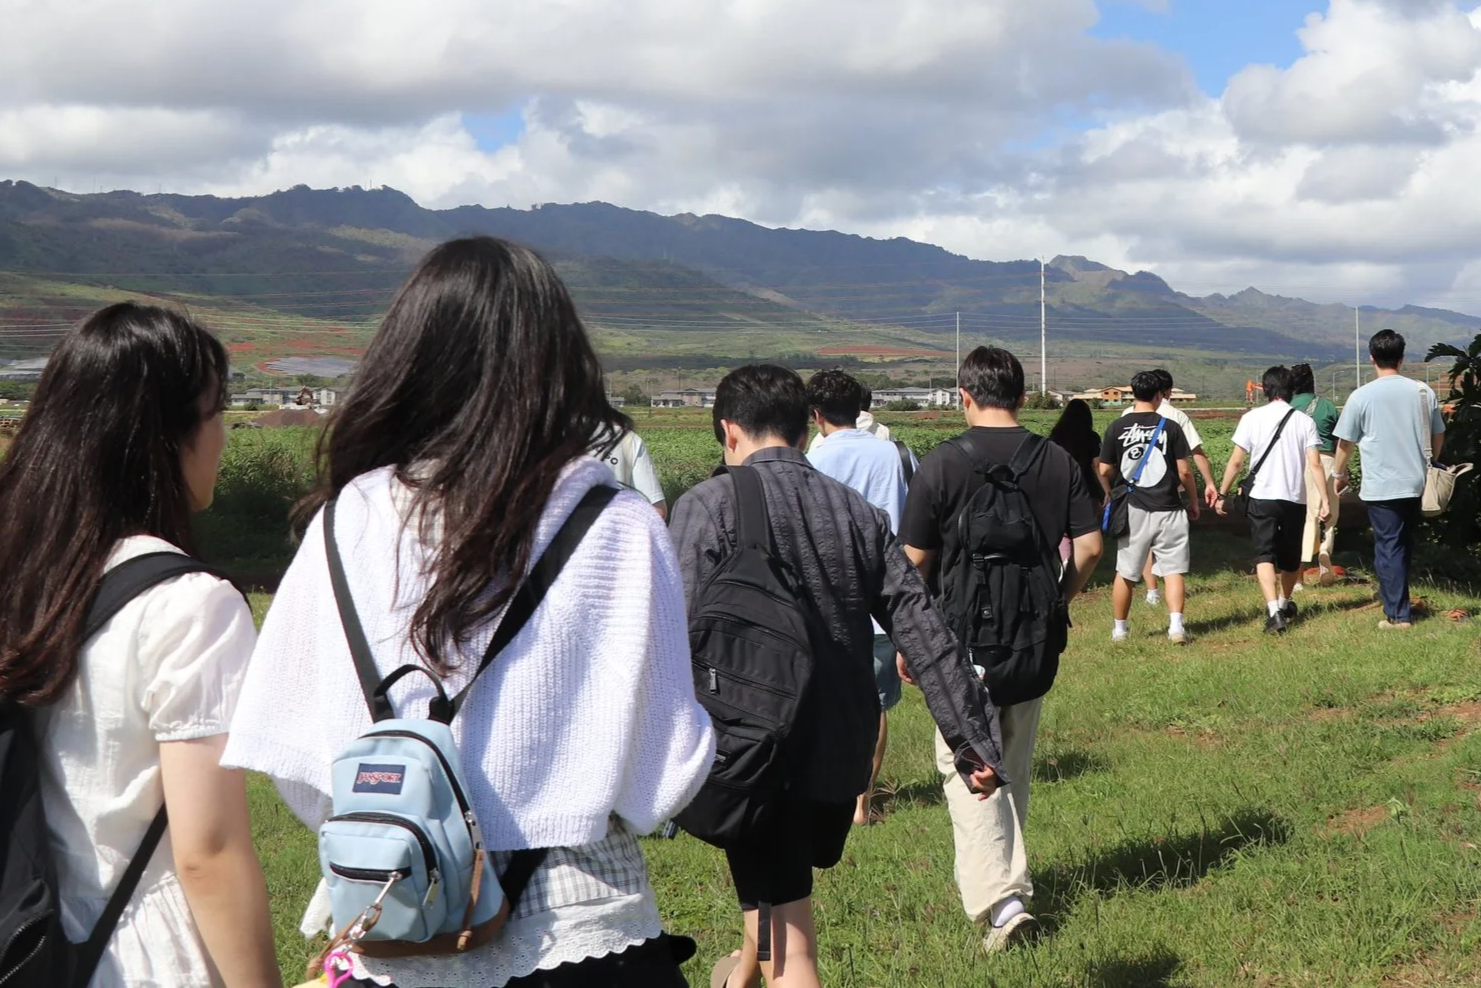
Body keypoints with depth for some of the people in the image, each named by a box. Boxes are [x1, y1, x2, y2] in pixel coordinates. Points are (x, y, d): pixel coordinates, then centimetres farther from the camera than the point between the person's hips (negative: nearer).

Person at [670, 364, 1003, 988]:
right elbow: (924, 633, 3)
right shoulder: (858, 513, 4)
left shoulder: (708, 507, -9)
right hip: (844, 756, 5)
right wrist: (975, 740, 6)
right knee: (788, 882, 30)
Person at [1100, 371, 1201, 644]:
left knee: (1126, 573, 11)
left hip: (1132, 509, 1)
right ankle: (1176, 626, -5)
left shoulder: (1117, 428, -1)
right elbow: (1184, 471, -3)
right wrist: (1193, 501, 12)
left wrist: (1109, 495, 24)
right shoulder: (1170, 427, -4)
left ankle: (1120, 629, 20)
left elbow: (1104, 472, 4)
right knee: (1172, 570, 6)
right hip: (1167, 509, -1)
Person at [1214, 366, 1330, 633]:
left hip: (1262, 497, -2)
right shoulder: (1304, 421, 2)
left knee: (1265, 555, -5)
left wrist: (1223, 495, 8)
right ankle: (1284, 605, 38)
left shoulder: (1252, 418, -1)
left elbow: (1236, 462, -2)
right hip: (1295, 498, 2)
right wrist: (1324, 500, -3)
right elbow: (1315, 464, -6)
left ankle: (1274, 612, -23)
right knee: (1290, 558, 19)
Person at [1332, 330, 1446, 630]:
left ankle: (1397, 614, -1)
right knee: (1404, 546, 17)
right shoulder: (1422, 392, 2)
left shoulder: (1362, 396, -9)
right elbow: (1438, 436, 13)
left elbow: (1345, 442, -2)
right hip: (1415, 483, 4)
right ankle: (1397, 601, 28)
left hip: (1381, 487, -4)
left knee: (1388, 547, 1)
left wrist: (1339, 474, 14)